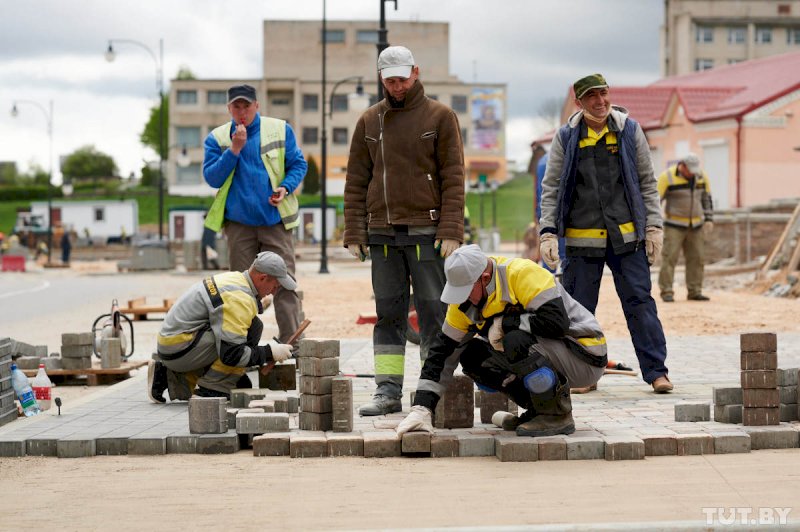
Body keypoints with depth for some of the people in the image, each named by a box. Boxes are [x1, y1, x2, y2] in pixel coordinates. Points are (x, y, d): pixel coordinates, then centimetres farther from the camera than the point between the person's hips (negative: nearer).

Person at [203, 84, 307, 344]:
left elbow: (298, 164, 8)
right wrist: (234, 149, -13)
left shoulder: (280, 130, 5)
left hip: (275, 221, -1)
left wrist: (286, 187, -10)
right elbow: (212, 178, -3)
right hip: (238, 223, 1)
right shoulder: (216, 138, 6)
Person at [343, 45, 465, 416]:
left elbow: (453, 177, -2)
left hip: (427, 232, -3)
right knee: (388, 314, 5)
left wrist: (451, 231, -11)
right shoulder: (369, 121, 12)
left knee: (433, 312, -1)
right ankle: (388, 391, 8)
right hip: (382, 232, 3)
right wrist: (354, 233, 3)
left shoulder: (440, 116, 2)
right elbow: (356, 181, 12)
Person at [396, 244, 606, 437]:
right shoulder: (465, 301, -2)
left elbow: (556, 322, -34)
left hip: (585, 358, -8)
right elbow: (443, 352, 1)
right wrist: (421, 409, -6)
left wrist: (503, 324, -24)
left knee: (515, 342, -33)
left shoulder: (523, 274, -24)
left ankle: (559, 415, -15)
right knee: (471, 355, -4)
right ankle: (538, 408, 4)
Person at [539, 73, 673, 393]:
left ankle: (656, 371, 0)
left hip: (627, 236, 0)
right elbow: (551, 188, 6)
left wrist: (653, 226, 2)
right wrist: (548, 232, -4)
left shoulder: (629, 130, 6)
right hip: (582, 238, 0)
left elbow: (647, 182, 10)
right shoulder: (566, 137, 5)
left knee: (640, 302, -3)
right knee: (579, 307, 3)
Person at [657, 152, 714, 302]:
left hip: (695, 225, 5)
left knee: (696, 258, 3)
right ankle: (666, 292, -7)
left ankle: (694, 292, 9)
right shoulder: (668, 177, -14)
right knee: (669, 258, -9)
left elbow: (706, 198, 12)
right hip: (674, 225, -5)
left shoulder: (701, 176, 0)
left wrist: (709, 220, 5)